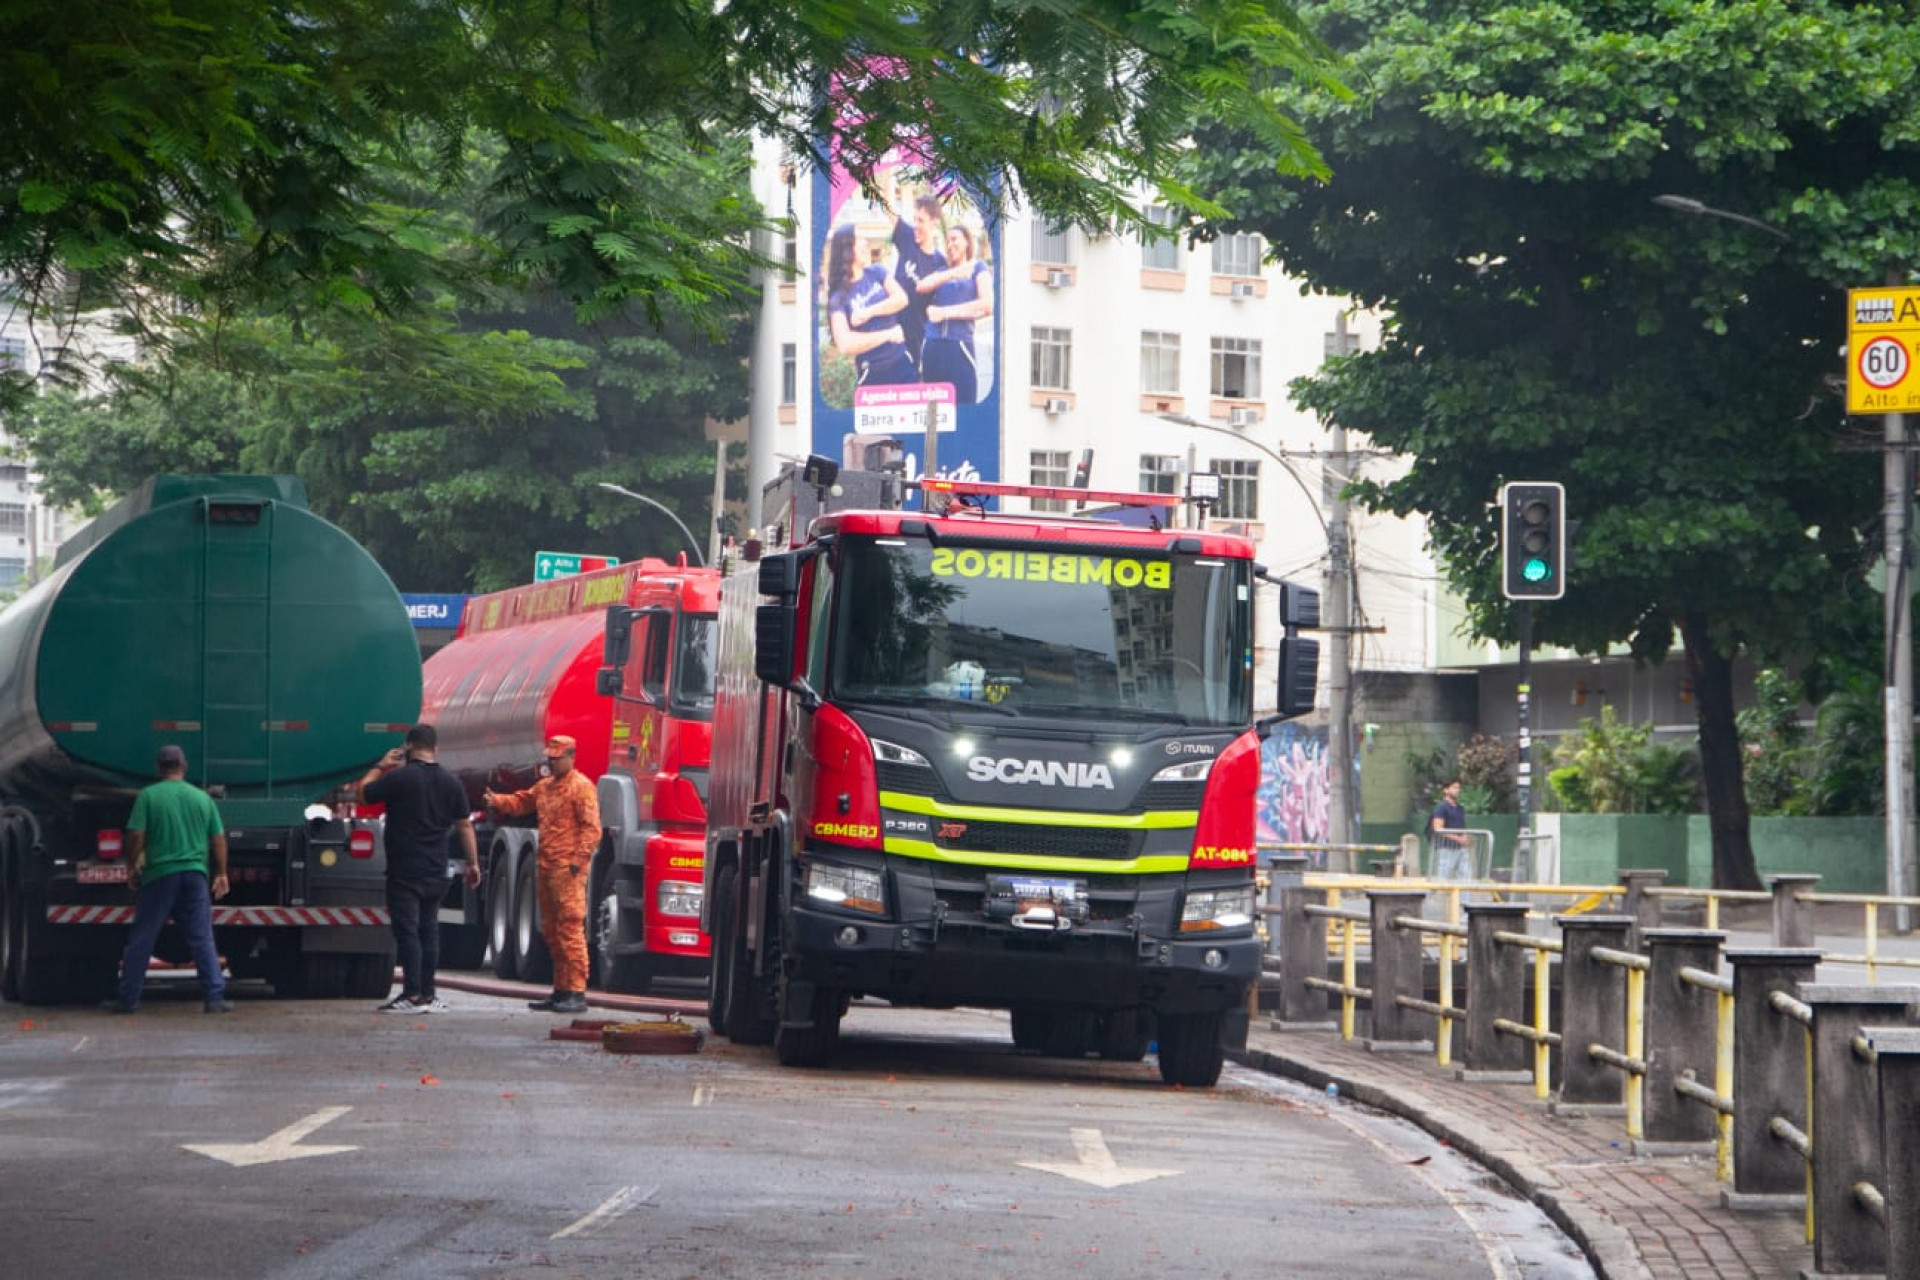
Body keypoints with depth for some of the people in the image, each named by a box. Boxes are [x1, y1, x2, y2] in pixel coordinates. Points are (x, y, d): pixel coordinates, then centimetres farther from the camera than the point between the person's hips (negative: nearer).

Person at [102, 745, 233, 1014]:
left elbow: (136, 835, -7)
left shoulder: (148, 796, -2)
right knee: (202, 940, 4)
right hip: (195, 874, 2)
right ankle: (214, 997, -2)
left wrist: (131, 867, 5)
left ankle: (128, 998, 8)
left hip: (159, 874, -2)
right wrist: (221, 873, 16)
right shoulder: (202, 798, 8)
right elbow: (219, 839, 9)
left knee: (141, 940, 5)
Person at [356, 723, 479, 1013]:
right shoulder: (451, 783, 6)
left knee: (407, 931, -6)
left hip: (404, 872, -5)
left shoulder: (398, 778, -11)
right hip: (436, 873, 5)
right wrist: (473, 863, 16)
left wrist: (380, 767, 11)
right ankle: (428, 994, 13)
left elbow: (362, 793, -2)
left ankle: (413, 996, -10)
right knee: (429, 930, 12)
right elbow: (464, 826, 10)